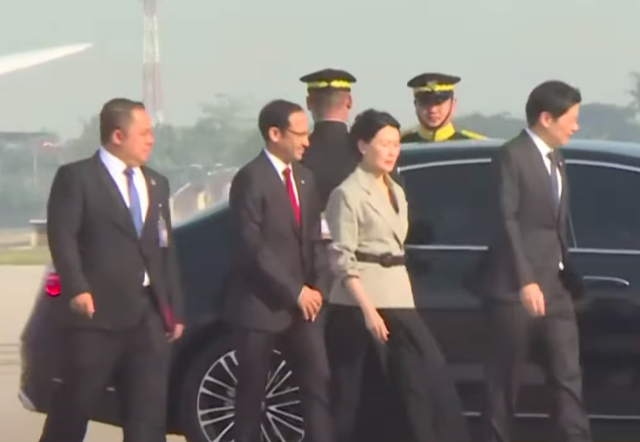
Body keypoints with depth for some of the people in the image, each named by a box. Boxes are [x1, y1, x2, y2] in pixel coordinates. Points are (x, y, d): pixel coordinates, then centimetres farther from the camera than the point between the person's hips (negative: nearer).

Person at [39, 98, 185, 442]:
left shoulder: (156, 184, 19)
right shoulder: (77, 177, -2)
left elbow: (166, 250, 18)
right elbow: (62, 237, -11)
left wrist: (175, 309, 13)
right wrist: (76, 289, -24)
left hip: (150, 314, 6)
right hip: (99, 312, -6)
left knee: (149, 412, 3)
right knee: (75, 407, 2)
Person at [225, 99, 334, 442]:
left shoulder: (305, 177, 12)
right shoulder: (251, 179, -11)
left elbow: (314, 238, 14)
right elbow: (253, 247, -16)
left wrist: (318, 287, -1)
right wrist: (295, 292, -15)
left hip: (302, 302, 6)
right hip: (261, 304, -6)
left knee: (318, 382, -1)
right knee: (252, 390, 3)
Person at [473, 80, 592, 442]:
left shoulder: (556, 161, 17)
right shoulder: (512, 156, -8)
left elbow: (558, 225, 16)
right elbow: (507, 221, -14)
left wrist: (570, 277, 11)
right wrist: (525, 280, -20)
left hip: (556, 288, 7)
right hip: (515, 288, -7)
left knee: (569, 377, 1)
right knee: (506, 381, 1)